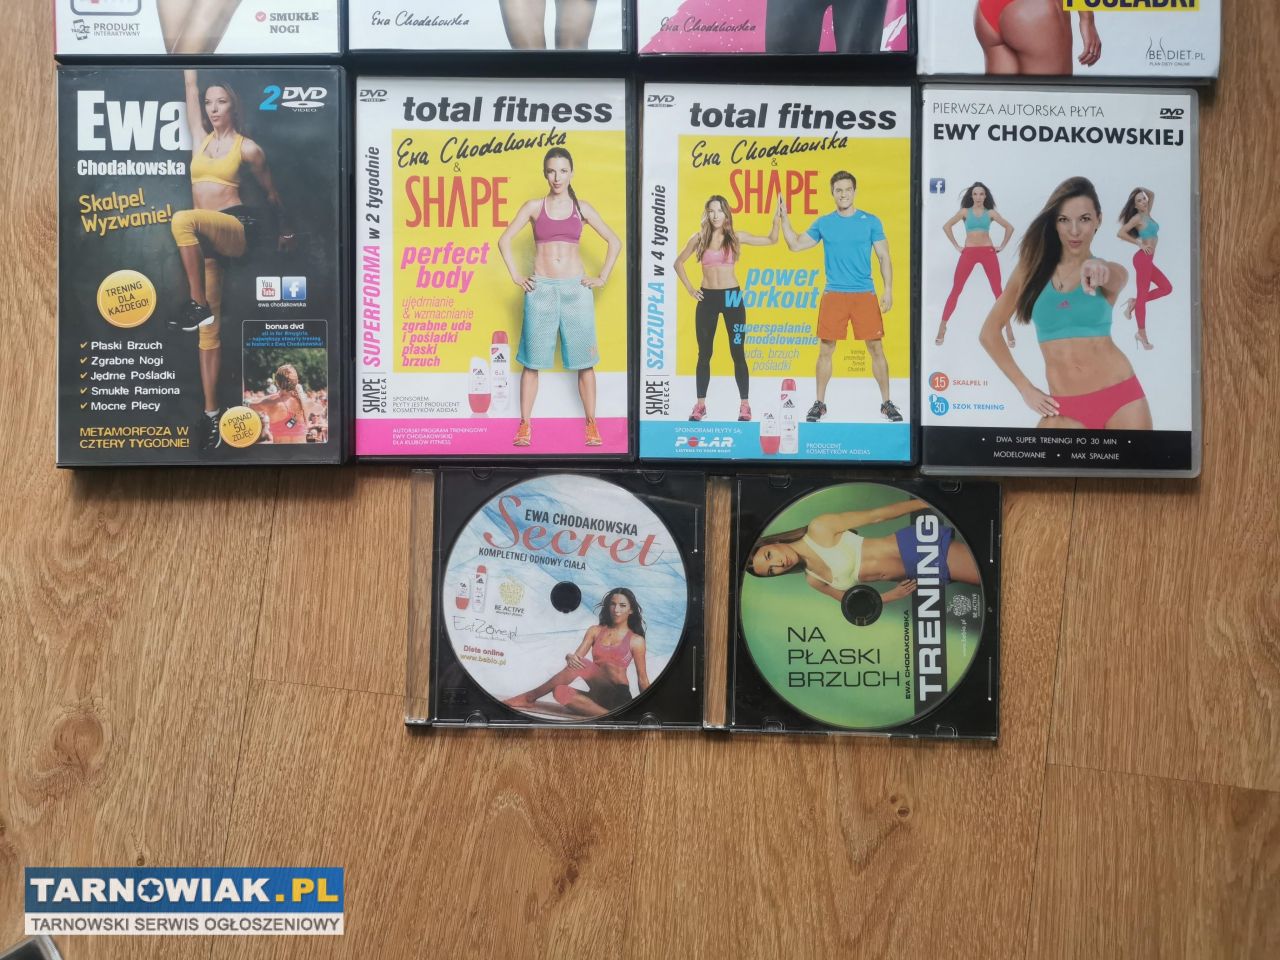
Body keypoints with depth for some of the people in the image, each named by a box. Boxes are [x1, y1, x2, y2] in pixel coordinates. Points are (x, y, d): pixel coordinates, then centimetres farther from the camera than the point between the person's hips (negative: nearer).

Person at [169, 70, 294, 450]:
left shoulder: (247, 147, 5)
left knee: (183, 219, -39)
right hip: (204, 237, 5)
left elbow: (270, 191, 17)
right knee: (209, 326, -2)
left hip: (234, 228, -5)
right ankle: (211, 411, -3)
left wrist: (286, 229, 24)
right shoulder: (200, 137, 17)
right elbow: (190, 86, 19)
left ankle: (196, 304, -26)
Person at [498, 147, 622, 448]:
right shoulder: (534, 207, 5)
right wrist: (516, 276, 1)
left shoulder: (582, 208, 6)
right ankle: (525, 424, 8)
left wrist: (603, 277, 4)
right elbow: (504, 240, 7)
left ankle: (591, 423, 10)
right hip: (541, 289, 0)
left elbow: (614, 242, 11)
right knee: (532, 360, 2)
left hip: (576, 289, 0)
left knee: (584, 360, 2)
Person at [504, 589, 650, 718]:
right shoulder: (595, 631, 13)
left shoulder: (636, 640, 4)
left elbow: (643, 680, 6)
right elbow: (577, 655, 2)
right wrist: (570, 657, -22)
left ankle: (530, 697, -16)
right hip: (598, 695, 4)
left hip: (619, 696, -3)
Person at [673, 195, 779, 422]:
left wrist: (776, 218, -9)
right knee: (704, 354, 6)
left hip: (731, 296, -1)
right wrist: (689, 288, 5)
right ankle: (700, 404, 14)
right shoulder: (699, 238, 2)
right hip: (707, 298, 1)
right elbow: (678, 263, 13)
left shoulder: (736, 237, 2)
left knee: (737, 353, 2)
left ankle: (745, 405, 8)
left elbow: (771, 240, 5)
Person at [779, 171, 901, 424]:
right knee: (826, 350, 3)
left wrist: (888, 290, -7)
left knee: (876, 348, 0)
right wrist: (784, 217, 0)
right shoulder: (823, 223, 7)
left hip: (865, 294, -1)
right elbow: (795, 245, 10)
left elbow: (884, 257, 3)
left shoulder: (870, 221, 2)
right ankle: (820, 403, 15)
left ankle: (886, 403, 11)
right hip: (833, 295, 1)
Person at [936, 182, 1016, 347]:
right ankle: (942, 326, 1)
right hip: (969, 253, -1)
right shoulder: (965, 211, 6)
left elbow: (1009, 227, 15)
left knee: (998, 291, 0)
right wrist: (956, 246, 1)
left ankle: (1008, 328, 3)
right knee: (956, 290, -4)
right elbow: (946, 226, 4)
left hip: (988, 252, 1)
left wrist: (1002, 246, 7)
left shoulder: (990, 213, 8)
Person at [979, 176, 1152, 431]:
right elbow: (989, 332, 8)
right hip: (1065, 409, 0)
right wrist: (1025, 388, 2)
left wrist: (1098, 269, -48)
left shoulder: (1113, 273, 3)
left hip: (1121, 398, 0)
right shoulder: (1032, 269, 4)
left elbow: (1114, 279, -23)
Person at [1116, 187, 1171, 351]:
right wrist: (1139, 244, -12)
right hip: (1143, 259, -9)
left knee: (1167, 288, 10)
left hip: (1148, 260, 9)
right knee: (1143, 295, -5)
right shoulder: (1137, 217, -9)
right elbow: (1121, 233, -18)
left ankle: (1134, 302, 11)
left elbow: (1152, 194, 27)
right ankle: (1142, 335, -1)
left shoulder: (1147, 214, 14)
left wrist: (1141, 190, 13)